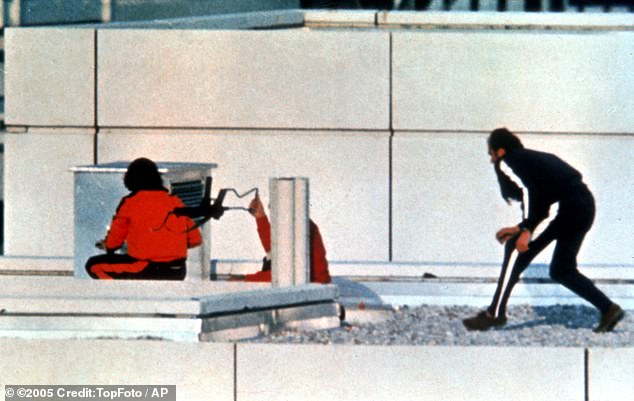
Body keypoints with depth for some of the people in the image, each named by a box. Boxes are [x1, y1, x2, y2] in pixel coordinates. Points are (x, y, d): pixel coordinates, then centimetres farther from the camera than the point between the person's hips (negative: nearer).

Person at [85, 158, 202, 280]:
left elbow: (113, 244, 4)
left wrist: (106, 246, 29)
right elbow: (195, 240, 11)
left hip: (146, 271, -5)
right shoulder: (175, 201, 7)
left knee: (94, 266, 9)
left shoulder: (129, 203, -4)